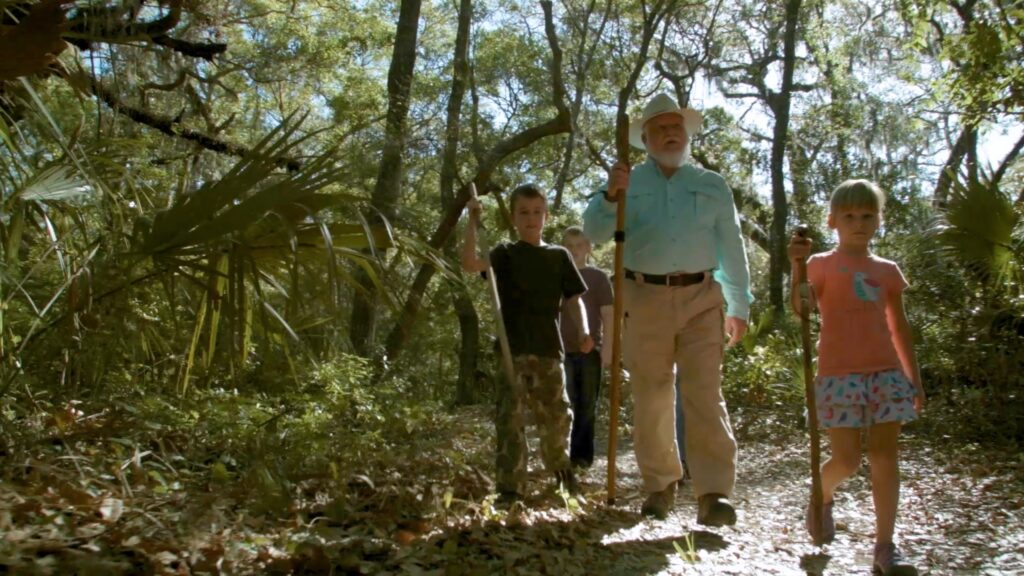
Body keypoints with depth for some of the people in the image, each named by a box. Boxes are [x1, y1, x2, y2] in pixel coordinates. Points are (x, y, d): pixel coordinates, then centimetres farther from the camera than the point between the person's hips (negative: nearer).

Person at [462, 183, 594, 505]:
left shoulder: (559, 256, 11)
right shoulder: (505, 253, 5)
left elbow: (574, 298, 8)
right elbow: (470, 264, -13)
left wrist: (583, 331, -8)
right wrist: (473, 222, -19)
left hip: (549, 348, 2)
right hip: (512, 349, -2)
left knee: (556, 416, 12)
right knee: (510, 418, -7)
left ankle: (560, 467, 38)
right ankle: (510, 487, -4)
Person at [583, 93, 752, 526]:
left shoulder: (712, 185, 13)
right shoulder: (628, 182, 10)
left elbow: (732, 249, 15)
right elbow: (594, 232, -1)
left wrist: (739, 307, 12)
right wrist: (611, 195, -19)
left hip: (701, 298, 0)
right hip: (645, 298, 0)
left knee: (705, 395, -10)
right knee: (651, 398, 6)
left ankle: (713, 493, -11)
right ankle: (659, 485, 19)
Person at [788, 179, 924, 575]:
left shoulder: (887, 270, 14)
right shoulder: (822, 264, 2)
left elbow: (899, 327, 18)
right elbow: (801, 308, -15)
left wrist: (914, 376, 16)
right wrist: (797, 267, -30)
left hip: (887, 372, 4)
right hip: (840, 374, -4)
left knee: (886, 456, 0)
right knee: (846, 460, -3)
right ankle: (823, 498, 31)